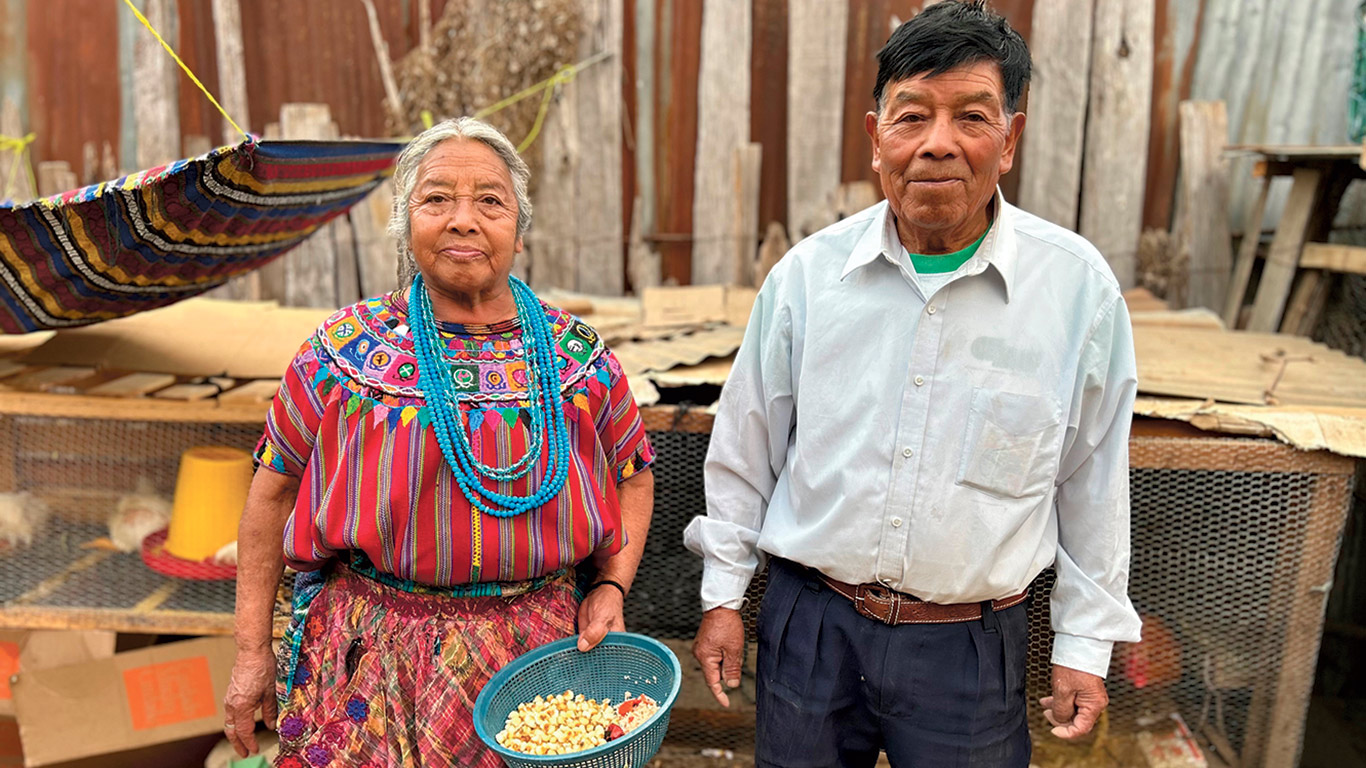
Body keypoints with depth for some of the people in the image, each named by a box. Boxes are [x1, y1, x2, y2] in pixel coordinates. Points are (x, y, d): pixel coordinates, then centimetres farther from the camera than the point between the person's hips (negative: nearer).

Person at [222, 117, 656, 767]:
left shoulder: (579, 357, -2)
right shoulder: (346, 349, -4)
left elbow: (633, 477, 11)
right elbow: (273, 492, 2)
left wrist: (611, 587, -3)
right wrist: (251, 653, 3)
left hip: (535, 651, 1)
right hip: (372, 658, 0)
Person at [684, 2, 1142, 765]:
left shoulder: (1080, 287, -8)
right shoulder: (807, 273, -6)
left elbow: (1094, 483, 1)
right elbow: (747, 448, 3)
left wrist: (1086, 642, 6)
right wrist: (723, 592, 7)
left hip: (970, 646, 0)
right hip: (811, 623, 1)